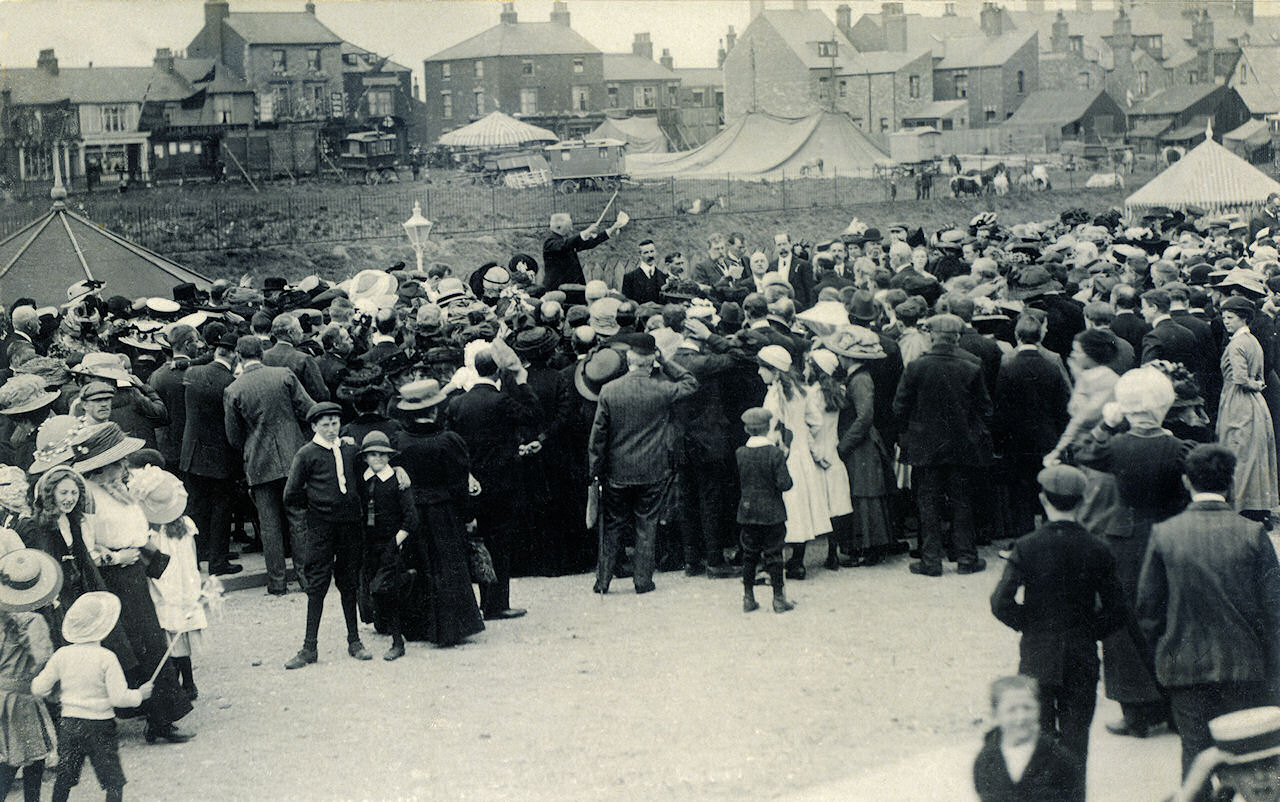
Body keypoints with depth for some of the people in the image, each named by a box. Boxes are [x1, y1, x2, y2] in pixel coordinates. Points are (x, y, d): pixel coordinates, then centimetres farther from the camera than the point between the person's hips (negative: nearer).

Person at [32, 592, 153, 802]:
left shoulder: (62, 655, -2)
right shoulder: (106, 658, -15)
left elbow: (38, 688, 3)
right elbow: (119, 698, -17)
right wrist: (140, 694, 0)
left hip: (68, 723, 5)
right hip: (99, 727, -4)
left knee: (64, 779, 17)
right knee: (114, 783, 4)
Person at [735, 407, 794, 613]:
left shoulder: (740, 453, -2)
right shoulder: (775, 453, -13)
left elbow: (738, 482, 8)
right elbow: (784, 484, -15)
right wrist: (783, 463, 1)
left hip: (747, 512, 3)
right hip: (772, 513, -3)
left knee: (749, 555, 11)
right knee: (773, 554, 4)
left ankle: (748, 598, 14)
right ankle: (778, 598, 7)